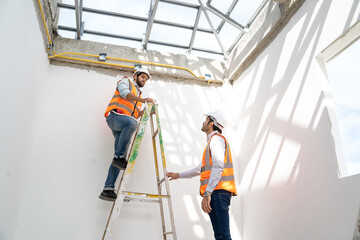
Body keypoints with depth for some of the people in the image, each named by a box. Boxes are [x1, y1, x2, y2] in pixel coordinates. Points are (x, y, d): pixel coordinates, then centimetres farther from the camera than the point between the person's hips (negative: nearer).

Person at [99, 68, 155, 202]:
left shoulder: (138, 95, 34)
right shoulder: (126, 81, 17)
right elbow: (125, 93, -7)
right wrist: (143, 100, -15)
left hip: (124, 126, 7)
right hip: (115, 116, -6)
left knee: (121, 156, -9)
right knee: (131, 123, -39)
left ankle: (108, 189, -13)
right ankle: (118, 157, -30)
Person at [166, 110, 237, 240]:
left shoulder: (216, 138, -3)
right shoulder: (211, 142, 29)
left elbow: (218, 165, -19)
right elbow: (200, 169, 37)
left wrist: (207, 193, -25)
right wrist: (178, 175, 40)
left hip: (218, 191, -10)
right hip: (216, 192, 10)